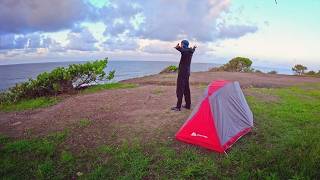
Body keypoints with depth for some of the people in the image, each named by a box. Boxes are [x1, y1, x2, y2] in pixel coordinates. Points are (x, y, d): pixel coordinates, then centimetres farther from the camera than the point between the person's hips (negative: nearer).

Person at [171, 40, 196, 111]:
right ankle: (188, 105, 21)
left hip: (182, 72, -9)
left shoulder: (186, 51, -14)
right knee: (186, 89, 14)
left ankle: (178, 107, -7)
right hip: (187, 72, 9)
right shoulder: (190, 51, 12)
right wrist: (194, 48, 58)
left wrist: (178, 47, -57)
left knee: (180, 89, -8)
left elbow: (182, 50, -38)